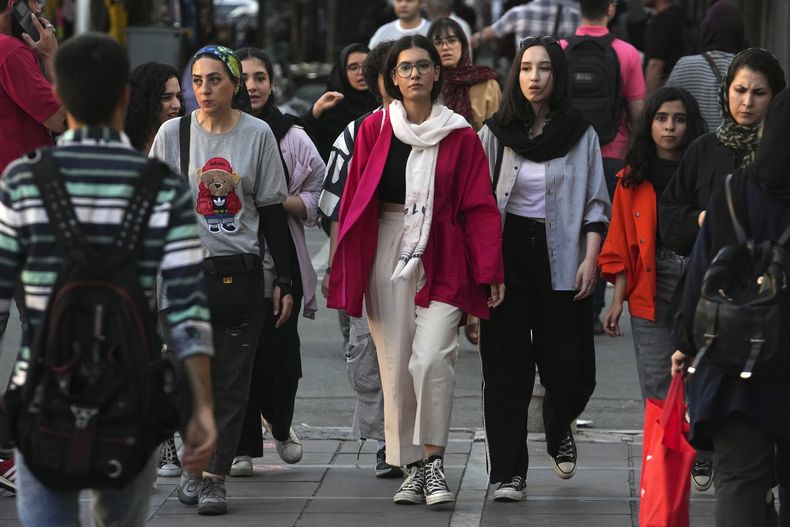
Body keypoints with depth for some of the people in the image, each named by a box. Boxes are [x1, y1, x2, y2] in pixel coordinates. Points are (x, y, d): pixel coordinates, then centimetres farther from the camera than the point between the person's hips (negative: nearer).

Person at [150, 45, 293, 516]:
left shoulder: (258, 134, 2)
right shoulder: (174, 132, 2)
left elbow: (272, 212, 5)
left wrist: (284, 280, 3)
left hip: (241, 273, 0)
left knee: (232, 382, -1)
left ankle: (214, 476, 2)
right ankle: (193, 463, 18)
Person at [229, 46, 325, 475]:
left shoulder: (292, 137, 7)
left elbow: (315, 199, 7)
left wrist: (281, 202, -10)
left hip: (279, 258, 0)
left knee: (279, 350, -5)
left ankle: (280, 424, 25)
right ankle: (243, 446, 10)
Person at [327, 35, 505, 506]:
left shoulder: (459, 136, 3)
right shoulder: (375, 129, 7)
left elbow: (480, 207, 1)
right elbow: (354, 198, 10)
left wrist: (491, 271, -4)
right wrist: (343, 267, 6)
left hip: (441, 260, -2)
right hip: (386, 254, 2)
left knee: (432, 359, -17)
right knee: (396, 365, 2)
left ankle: (434, 461, -5)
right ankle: (413, 468, 11)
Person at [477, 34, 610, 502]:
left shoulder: (581, 135, 2)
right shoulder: (495, 133, 3)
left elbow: (596, 203, 3)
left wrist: (590, 259, -8)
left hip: (561, 257, 0)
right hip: (507, 254, 0)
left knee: (571, 367, -1)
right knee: (507, 368, -2)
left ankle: (559, 429, 33)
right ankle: (509, 472, 4)